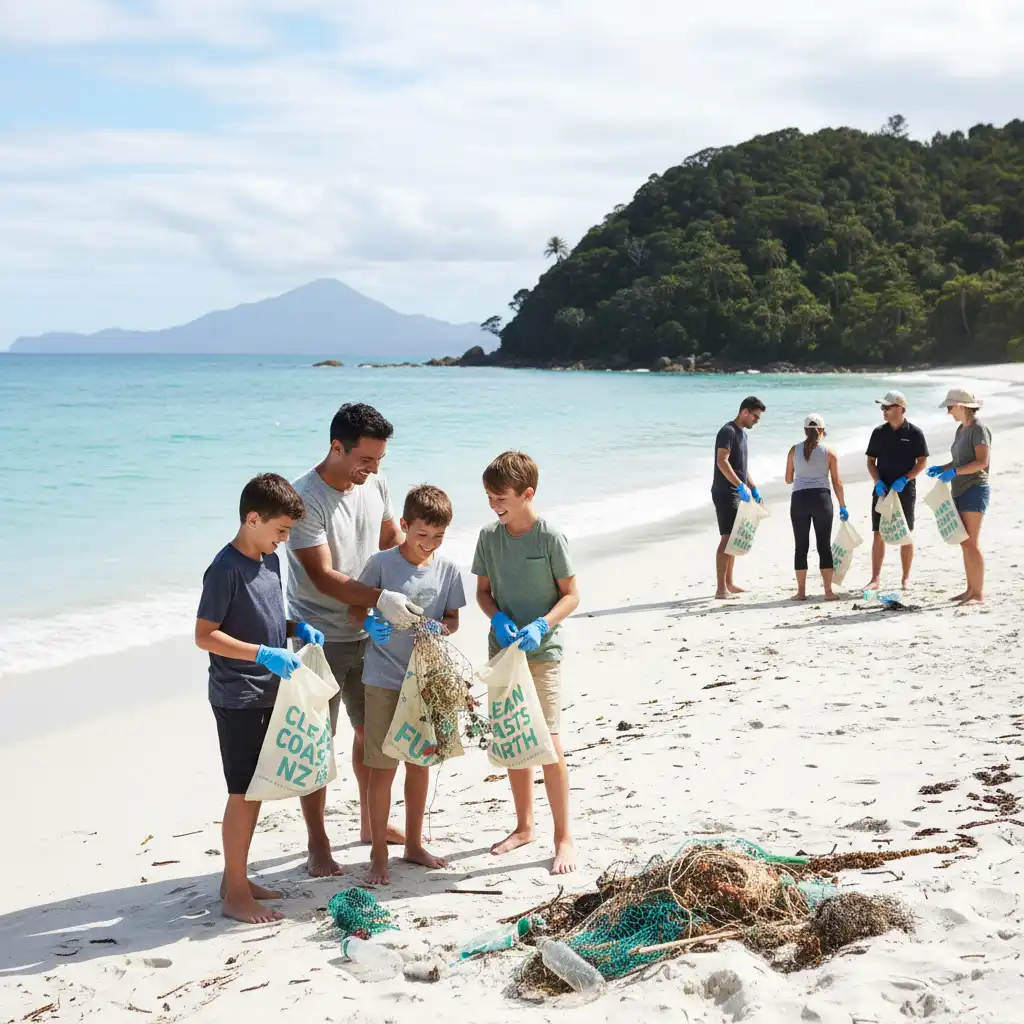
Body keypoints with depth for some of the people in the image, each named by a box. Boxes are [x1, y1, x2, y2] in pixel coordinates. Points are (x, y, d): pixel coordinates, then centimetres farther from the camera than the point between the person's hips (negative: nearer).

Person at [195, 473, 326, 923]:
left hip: (267, 695, 9)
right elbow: (204, 635, -18)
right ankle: (235, 894, 6)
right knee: (243, 793, -3)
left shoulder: (270, 560, 9)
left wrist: (298, 628, 2)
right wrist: (263, 654, -25)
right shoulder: (225, 568, -18)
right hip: (237, 699, -9)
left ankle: (236, 877, 26)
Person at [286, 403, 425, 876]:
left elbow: (393, 540, 15)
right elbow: (323, 576, -25)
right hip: (321, 638, -7)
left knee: (371, 731, 17)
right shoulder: (305, 499, -21)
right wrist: (381, 598, -37)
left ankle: (371, 822, 34)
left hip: (369, 633, 7)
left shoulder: (375, 485, 0)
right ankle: (318, 845, 11)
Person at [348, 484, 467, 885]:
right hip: (385, 679, -4)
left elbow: (453, 619, 8)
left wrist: (440, 628, -14)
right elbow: (355, 608, -3)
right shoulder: (381, 563, -11)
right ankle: (378, 855, 13)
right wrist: (370, 624, -24)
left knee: (420, 762, 14)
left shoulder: (448, 570, 0)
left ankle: (414, 844, 30)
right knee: (383, 768, 1)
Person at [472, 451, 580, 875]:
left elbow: (571, 595, -6)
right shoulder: (489, 536, 2)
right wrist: (498, 618, -10)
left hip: (542, 651, -5)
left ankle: (563, 837, 3)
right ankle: (524, 826, 28)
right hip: (503, 648, 5)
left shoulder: (549, 537, -12)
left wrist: (542, 625, -21)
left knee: (547, 740, -7)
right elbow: (483, 590, 10)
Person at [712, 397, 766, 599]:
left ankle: (729, 583, 20)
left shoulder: (742, 434, 18)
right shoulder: (728, 431, -13)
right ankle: (721, 589, -14)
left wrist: (754, 489, 21)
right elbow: (721, 462, -24)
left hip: (736, 493, 10)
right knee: (727, 538, -13)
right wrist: (740, 486, -29)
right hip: (725, 493, -10)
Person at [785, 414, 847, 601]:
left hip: (799, 498, 1)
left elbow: (788, 479, 10)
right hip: (821, 498, -1)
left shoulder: (794, 450, 4)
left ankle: (801, 591, 7)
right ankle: (828, 591, 3)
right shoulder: (829, 452, 2)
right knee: (824, 546, 6)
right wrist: (843, 506, 7)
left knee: (801, 546, 7)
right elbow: (837, 482, 0)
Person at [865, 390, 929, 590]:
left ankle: (906, 578, 13)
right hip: (882, 490, 3)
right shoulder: (879, 432, 6)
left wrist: (904, 479, -16)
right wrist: (878, 482, -7)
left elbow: (922, 462, -3)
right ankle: (875, 579, -1)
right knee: (878, 535, -1)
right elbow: (871, 461, 9)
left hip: (905, 491, -3)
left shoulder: (914, 433, -3)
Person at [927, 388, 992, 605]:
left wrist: (954, 472, -23)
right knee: (965, 544, 10)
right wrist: (942, 468, 6)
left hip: (974, 490, -9)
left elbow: (982, 462, -19)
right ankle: (970, 589, 15)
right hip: (960, 491, 9)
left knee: (971, 543, -10)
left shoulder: (978, 429, -11)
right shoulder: (961, 429, 15)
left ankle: (979, 593, -6)